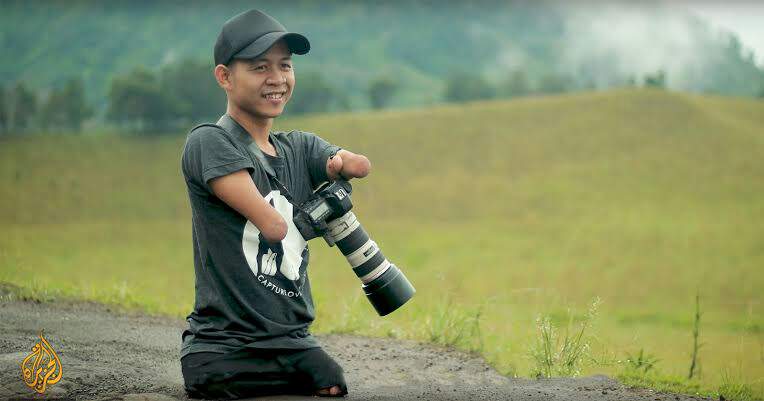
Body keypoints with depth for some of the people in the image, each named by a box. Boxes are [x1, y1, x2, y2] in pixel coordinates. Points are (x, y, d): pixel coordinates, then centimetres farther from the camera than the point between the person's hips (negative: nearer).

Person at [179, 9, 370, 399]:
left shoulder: (300, 147, 14)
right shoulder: (209, 142, -8)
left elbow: (359, 165, -7)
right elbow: (273, 226, -18)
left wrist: (344, 162, -28)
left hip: (294, 344, 5)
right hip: (221, 351, -5)